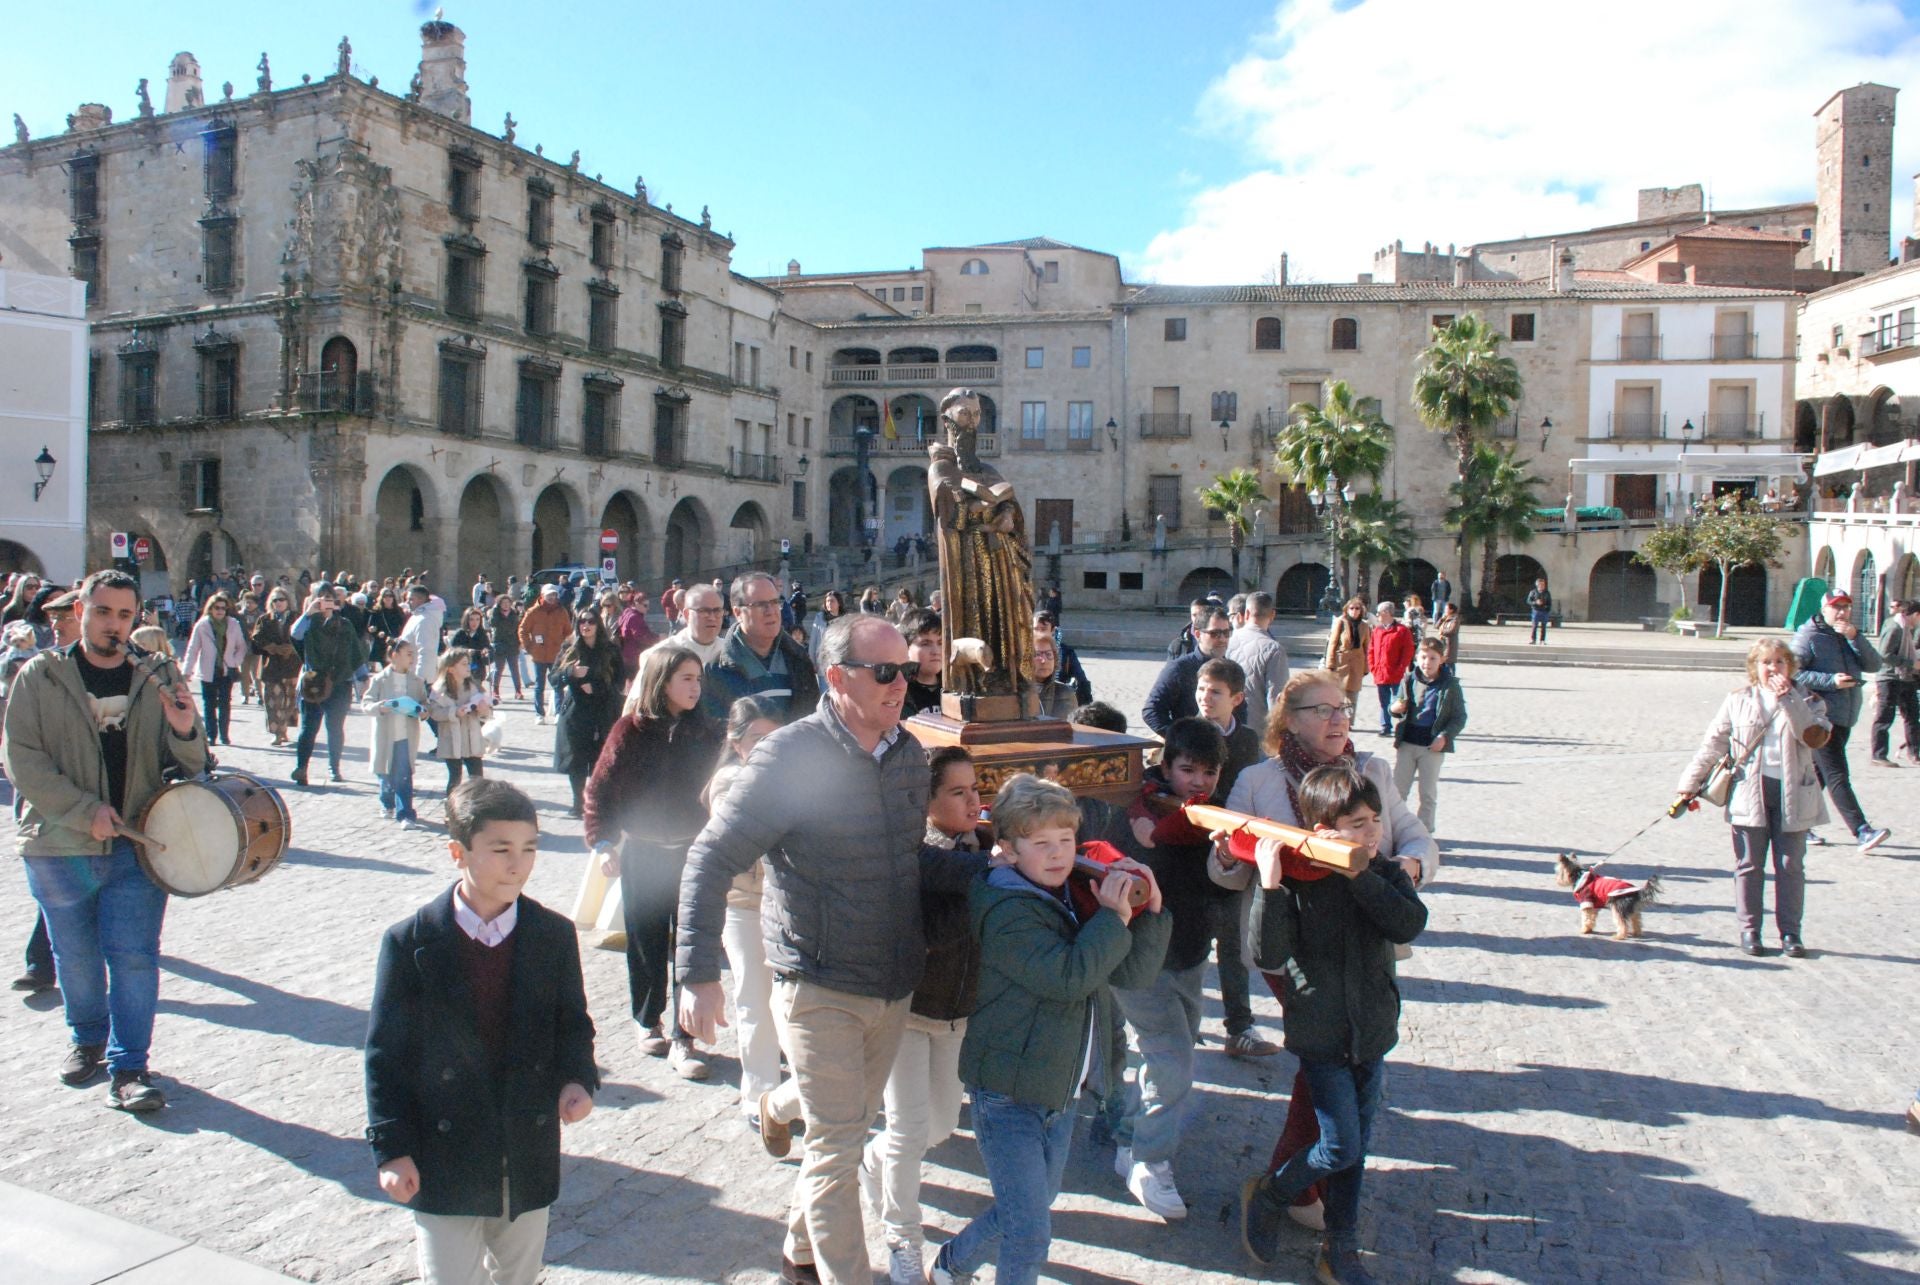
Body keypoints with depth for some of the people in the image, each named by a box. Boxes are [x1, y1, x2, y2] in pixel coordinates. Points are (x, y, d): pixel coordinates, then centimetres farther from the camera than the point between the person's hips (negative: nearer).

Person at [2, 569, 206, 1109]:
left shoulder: (158, 680, 3)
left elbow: (190, 768, 4)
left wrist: (185, 731, -19)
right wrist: (84, 810, -15)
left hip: (137, 844, 0)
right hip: (59, 845, 0)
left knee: (134, 956, -4)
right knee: (75, 955, 15)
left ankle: (128, 1067, 5)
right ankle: (88, 1039, 37)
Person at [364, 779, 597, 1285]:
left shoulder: (554, 935, -3)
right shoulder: (410, 942, -10)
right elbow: (385, 1054, -5)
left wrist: (578, 1079, -12)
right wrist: (392, 1149, -7)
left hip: (529, 1160, 3)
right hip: (443, 1161, -2)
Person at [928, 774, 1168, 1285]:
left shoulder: (1077, 899, 4)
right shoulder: (1008, 912, -20)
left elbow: (1131, 975, 5)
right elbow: (1068, 976, -31)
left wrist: (1150, 912, -8)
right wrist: (1113, 918, -23)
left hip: (1060, 1091, 8)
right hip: (1008, 1094, -8)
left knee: (1029, 1211, 23)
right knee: (1030, 1229, -6)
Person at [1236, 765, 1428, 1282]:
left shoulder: (1384, 874, -2)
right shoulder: (1295, 880, -15)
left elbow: (1409, 924, -20)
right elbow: (1270, 955, -23)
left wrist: (1362, 875, -26)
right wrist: (1269, 885, -33)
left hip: (1373, 1034, 5)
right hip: (1321, 1038, -4)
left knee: (1355, 1147, 14)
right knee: (1341, 1146, -4)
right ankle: (1266, 1195, 23)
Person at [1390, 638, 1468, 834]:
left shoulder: (1450, 685, -7)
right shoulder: (1409, 680, 2)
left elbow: (1460, 717, -4)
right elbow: (1398, 704, 12)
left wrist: (1445, 736, -16)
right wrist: (1396, 708, -12)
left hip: (1433, 746, -3)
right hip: (1406, 742, 3)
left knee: (1428, 793, 7)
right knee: (1397, 789, 8)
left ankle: (1425, 831, 18)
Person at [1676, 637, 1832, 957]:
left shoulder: (1805, 700, 4)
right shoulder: (1739, 700, 3)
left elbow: (1816, 737, -14)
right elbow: (1714, 743, 7)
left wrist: (1789, 700, -17)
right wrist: (1691, 782, 7)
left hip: (1792, 794, 0)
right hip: (1750, 792, 0)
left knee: (1791, 866, 6)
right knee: (1749, 865, 6)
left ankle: (1790, 931, 14)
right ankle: (1749, 929, 14)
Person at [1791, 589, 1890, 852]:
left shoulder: (1851, 636, 17)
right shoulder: (1809, 636, -6)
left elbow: (1873, 665, 3)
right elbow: (1792, 672, -15)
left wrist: (1855, 638, -10)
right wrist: (1830, 680, -20)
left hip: (1844, 717, 8)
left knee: (1819, 774, 14)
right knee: (1837, 776, -12)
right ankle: (1862, 832, -17)